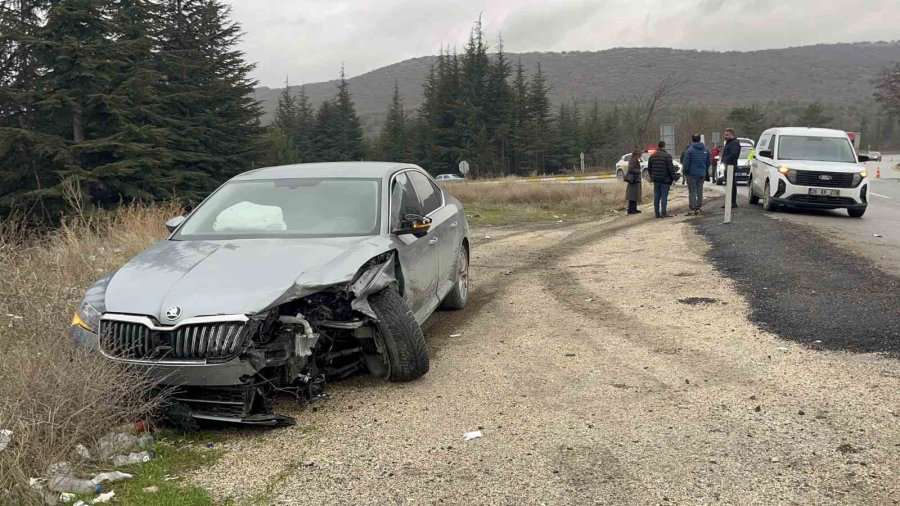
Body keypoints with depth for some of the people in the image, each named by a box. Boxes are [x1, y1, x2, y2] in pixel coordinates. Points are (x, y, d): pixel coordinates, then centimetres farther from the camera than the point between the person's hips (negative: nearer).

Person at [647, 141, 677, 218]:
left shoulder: (652, 156, 8)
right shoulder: (667, 156, -10)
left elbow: (649, 168, 15)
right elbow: (671, 168, -13)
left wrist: (651, 176, 26)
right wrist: (673, 178, -6)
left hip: (656, 179, 5)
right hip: (665, 179, -5)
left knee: (656, 196, 8)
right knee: (664, 196, -2)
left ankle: (657, 213, 9)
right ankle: (663, 213, -3)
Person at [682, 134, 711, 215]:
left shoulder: (689, 150, -12)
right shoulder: (706, 150, 5)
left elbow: (686, 163, -12)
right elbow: (708, 162, 10)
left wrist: (685, 172, 2)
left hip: (692, 174, -5)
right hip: (702, 174, 5)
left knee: (692, 192, 0)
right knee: (700, 191, 13)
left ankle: (693, 209, -4)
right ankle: (698, 208, 16)